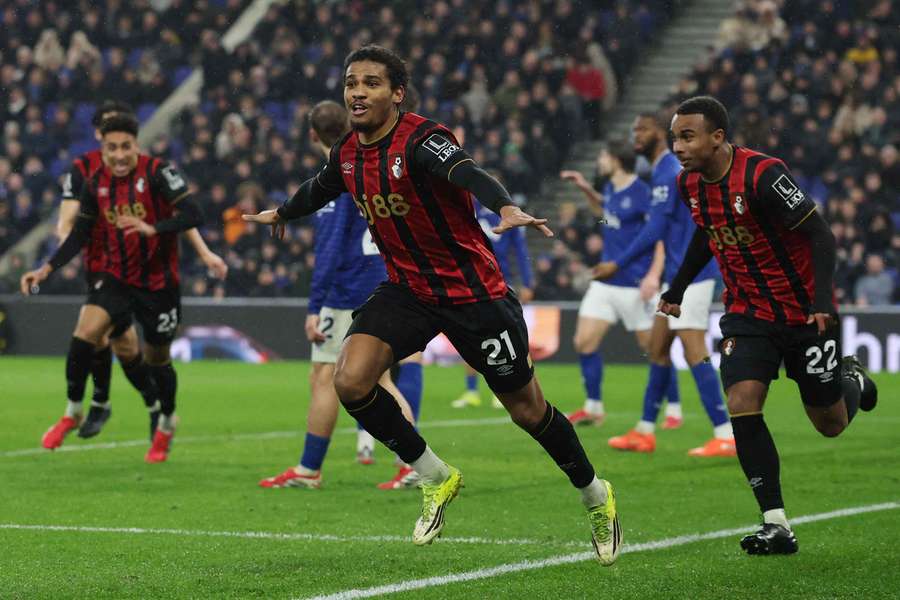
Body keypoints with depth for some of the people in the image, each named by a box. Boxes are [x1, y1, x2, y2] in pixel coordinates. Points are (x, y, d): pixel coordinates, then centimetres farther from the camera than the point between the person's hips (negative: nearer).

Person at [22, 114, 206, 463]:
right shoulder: (96, 184, 0)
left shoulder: (157, 173, -15)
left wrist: (152, 228, -40)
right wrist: (47, 269, -1)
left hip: (158, 283, -3)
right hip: (115, 277, 3)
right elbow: (80, 235, 9)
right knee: (83, 336, -19)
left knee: (157, 360, 8)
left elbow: (192, 215, -24)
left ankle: (166, 424, 36)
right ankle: (73, 412, 0)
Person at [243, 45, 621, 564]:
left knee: (527, 409, 2)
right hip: (407, 289, 6)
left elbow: (468, 172, -44)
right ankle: (436, 478, 4)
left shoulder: (421, 141, -22)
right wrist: (282, 214, 45)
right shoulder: (348, 154, 1)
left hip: (472, 291, -6)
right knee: (351, 380, -17)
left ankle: (596, 496, 29)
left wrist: (507, 208, -64)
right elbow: (320, 189, 25)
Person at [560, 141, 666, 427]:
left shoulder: (641, 193, -16)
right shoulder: (610, 189, 8)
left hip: (635, 285, -8)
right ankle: (593, 408, 12)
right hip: (606, 282, 8)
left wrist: (654, 275, -27)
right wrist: (585, 189, 18)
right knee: (584, 341, 1)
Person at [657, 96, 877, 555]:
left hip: (805, 314, -5)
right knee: (742, 408, -17)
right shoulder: (689, 183, -3)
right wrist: (677, 288, 21)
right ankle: (776, 525, -13)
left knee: (831, 425, 8)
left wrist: (822, 301, -33)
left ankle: (852, 380, 45)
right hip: (747, 315, 5)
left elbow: (819, 234, -23)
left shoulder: (762, 175, -25)